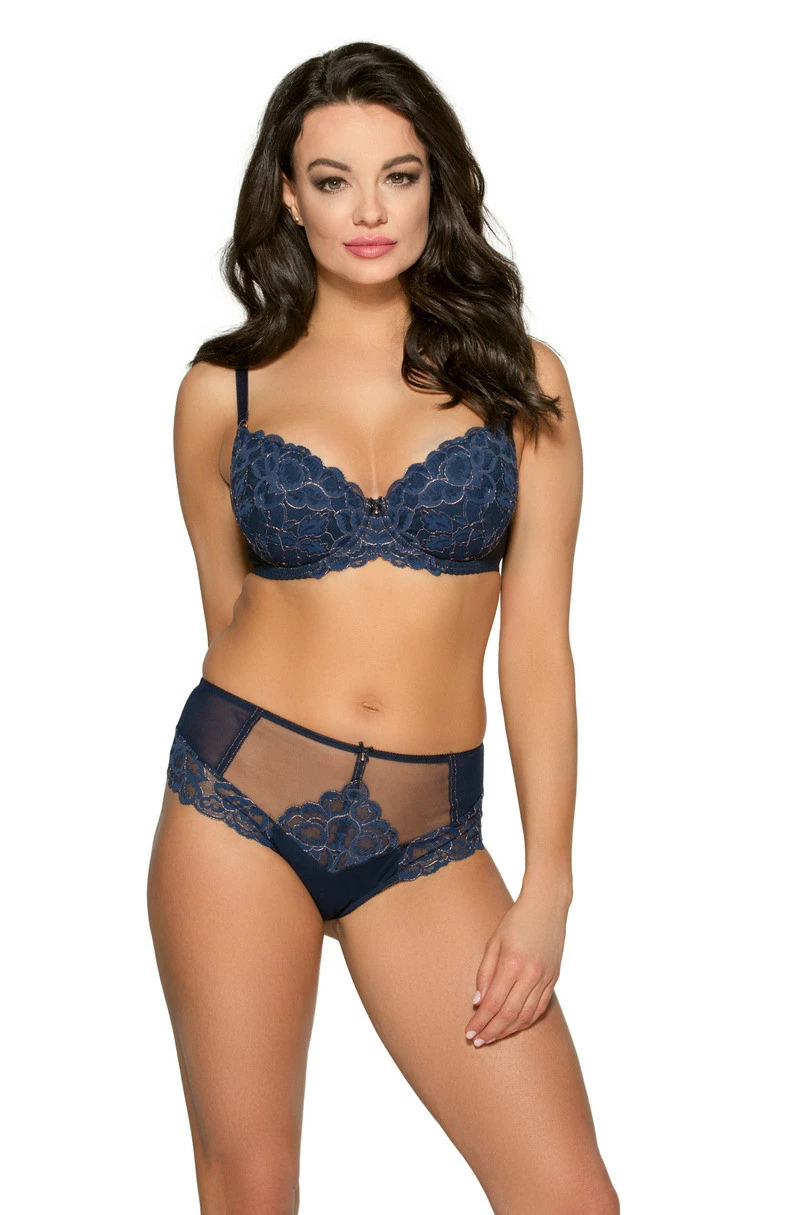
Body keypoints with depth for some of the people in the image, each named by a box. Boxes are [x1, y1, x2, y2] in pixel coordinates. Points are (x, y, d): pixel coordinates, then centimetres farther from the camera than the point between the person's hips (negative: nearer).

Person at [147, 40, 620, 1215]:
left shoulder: (517, 375, 3)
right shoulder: (224, 390, 4)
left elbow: (536, 642, 0)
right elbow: (228, 619, 13)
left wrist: (548, 886, -3)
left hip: (426, 835, 0)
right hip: (239, 799, 0)